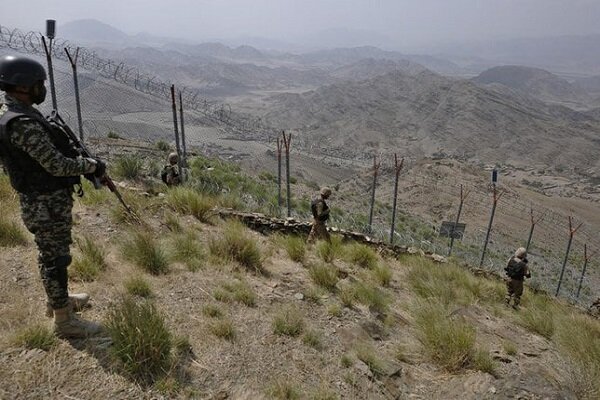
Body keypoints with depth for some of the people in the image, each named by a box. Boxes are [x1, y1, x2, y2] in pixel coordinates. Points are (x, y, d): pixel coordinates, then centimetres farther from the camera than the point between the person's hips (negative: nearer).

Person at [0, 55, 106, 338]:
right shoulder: (23, 124, -26)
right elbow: (57, 165, -27)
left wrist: (82, 163, 8)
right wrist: (92, 166, -12)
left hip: (42, 200, 10)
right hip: (47, 205, -10)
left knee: (52, 255, 23)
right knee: (55, 259, 2)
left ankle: (59, 299, 43)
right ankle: (64, 321, 17)